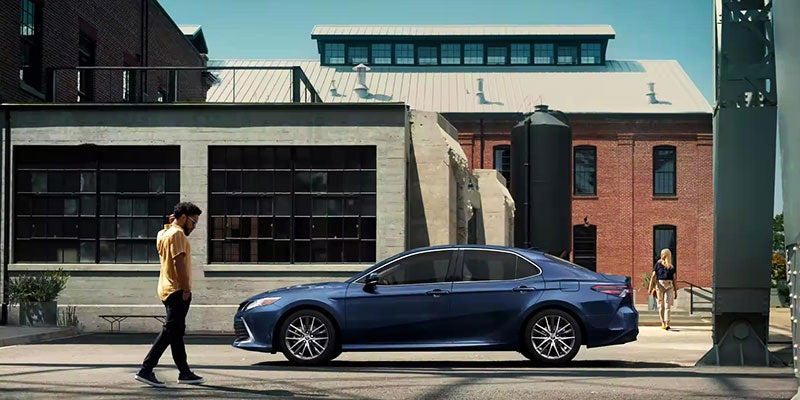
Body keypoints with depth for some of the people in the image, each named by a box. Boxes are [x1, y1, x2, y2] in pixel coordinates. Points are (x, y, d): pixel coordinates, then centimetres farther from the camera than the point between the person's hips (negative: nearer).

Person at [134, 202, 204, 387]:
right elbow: (179, 262, -21)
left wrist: (170, 224, 25)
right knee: (170, 331, -10)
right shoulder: (177, 234, -12)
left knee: (176, 331, 12)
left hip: (167, 289, 10)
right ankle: (146, 370, -15)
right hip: (177, 290, -10)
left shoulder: (164, 233, 16)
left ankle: (184, 372, 19)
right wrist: (186, 288, -22)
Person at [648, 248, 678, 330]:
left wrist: (675, 291, 14)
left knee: (667, 305, -10)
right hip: (659, 284, -1)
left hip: (669, 286, 1)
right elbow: (653, 276, 2)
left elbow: (674, 279, 15)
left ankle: (667, 324, -17)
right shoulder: (658, 264, 6)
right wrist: (651, 287, -9)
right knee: (661, 305, 4)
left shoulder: (672, 266, 11)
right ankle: (663, 323, 13)